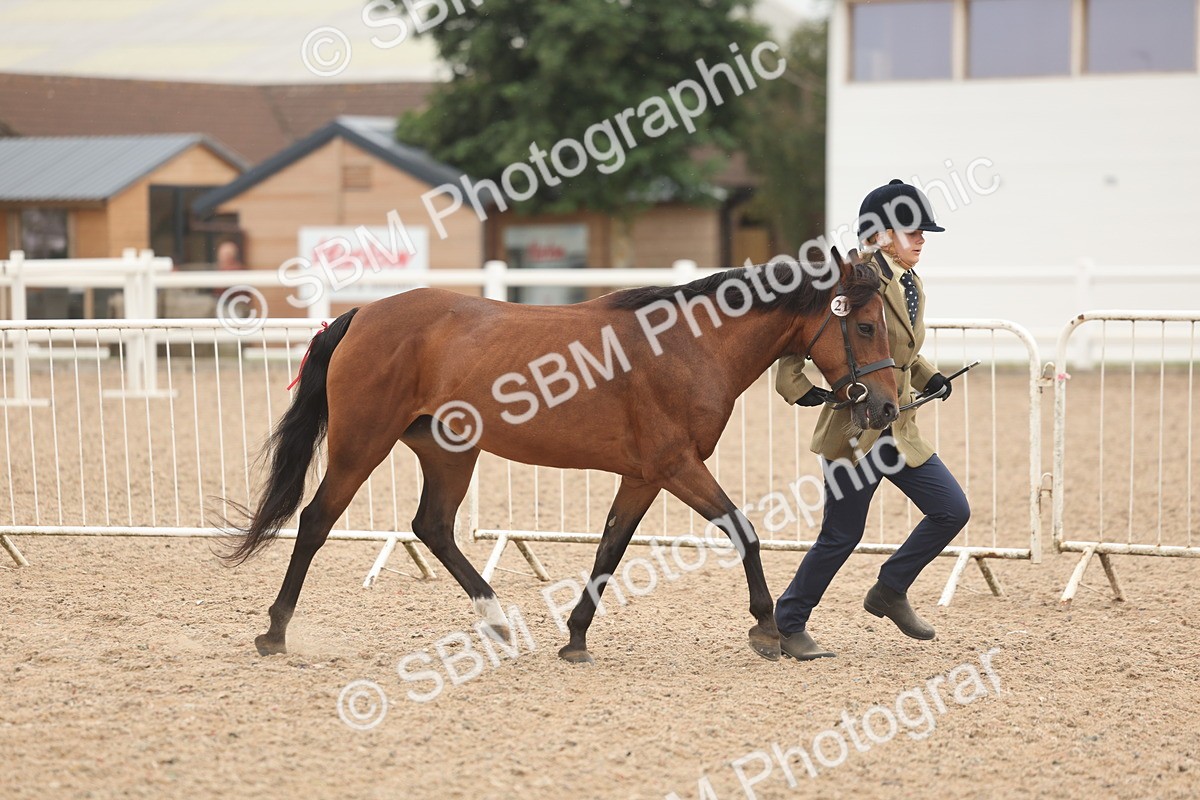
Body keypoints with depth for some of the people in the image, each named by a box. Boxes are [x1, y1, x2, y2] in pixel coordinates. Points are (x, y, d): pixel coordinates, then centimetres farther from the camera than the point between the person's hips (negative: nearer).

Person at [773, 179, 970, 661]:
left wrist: (929, 378, 9)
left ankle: (890, 591, 21)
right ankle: (787, 625, 16)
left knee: (952, 511, 3)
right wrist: (796, 386, -19)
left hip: (901, 431, 8)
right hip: (855, 429, -8)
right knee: (842, 535, 0)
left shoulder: (911, 287, 11)